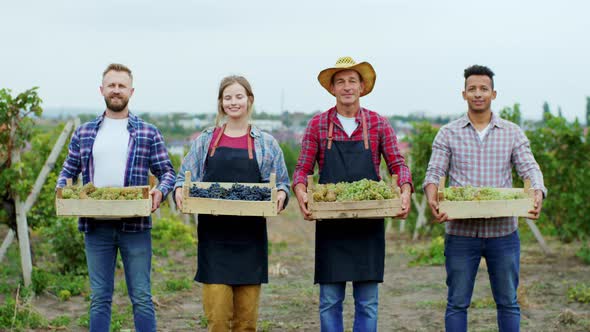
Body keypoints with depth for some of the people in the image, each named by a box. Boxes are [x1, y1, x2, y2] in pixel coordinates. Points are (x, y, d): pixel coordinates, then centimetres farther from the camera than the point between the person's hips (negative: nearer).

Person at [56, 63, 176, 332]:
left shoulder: (148, 133, 4)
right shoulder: (84, 133, 11)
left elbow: (167, 171, 5)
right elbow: (68, 171, 14)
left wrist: (160, 191, -16)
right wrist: (62, 191, -7)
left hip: (135, 226, -2)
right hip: (96, 226, 2)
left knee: (141, 297, 2)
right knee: (99, 297, 9)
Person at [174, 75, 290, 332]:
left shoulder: (266, 144, 8)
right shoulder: (205, 141, 10)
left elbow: (282, 183, 9)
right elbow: (184, 177, 10)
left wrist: (281, 194, -12)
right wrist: (179, 189, -11)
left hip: (251, 238, 0)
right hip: (214, 236, 0)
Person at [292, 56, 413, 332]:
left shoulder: (379, 124, 4)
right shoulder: (318, 124, 3)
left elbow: (397, 164, 4)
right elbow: (302, 169, 3)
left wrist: (405, 191, -15)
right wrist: (301, 193, -17)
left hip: (369, 225, 0)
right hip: (330, 225, 0)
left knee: (367, 303, 5)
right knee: (330, 301, 4)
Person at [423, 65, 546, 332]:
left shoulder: (513, 133, 8)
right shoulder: (448, 134, 5)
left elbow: (530, 169, -1)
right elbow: (434, 172, -1)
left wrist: (538, 193, -23)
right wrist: (432, 197, -23)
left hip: (503, 231, 1)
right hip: (461, 232, -1)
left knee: (507, 302, 9)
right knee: (457, 302, 6)